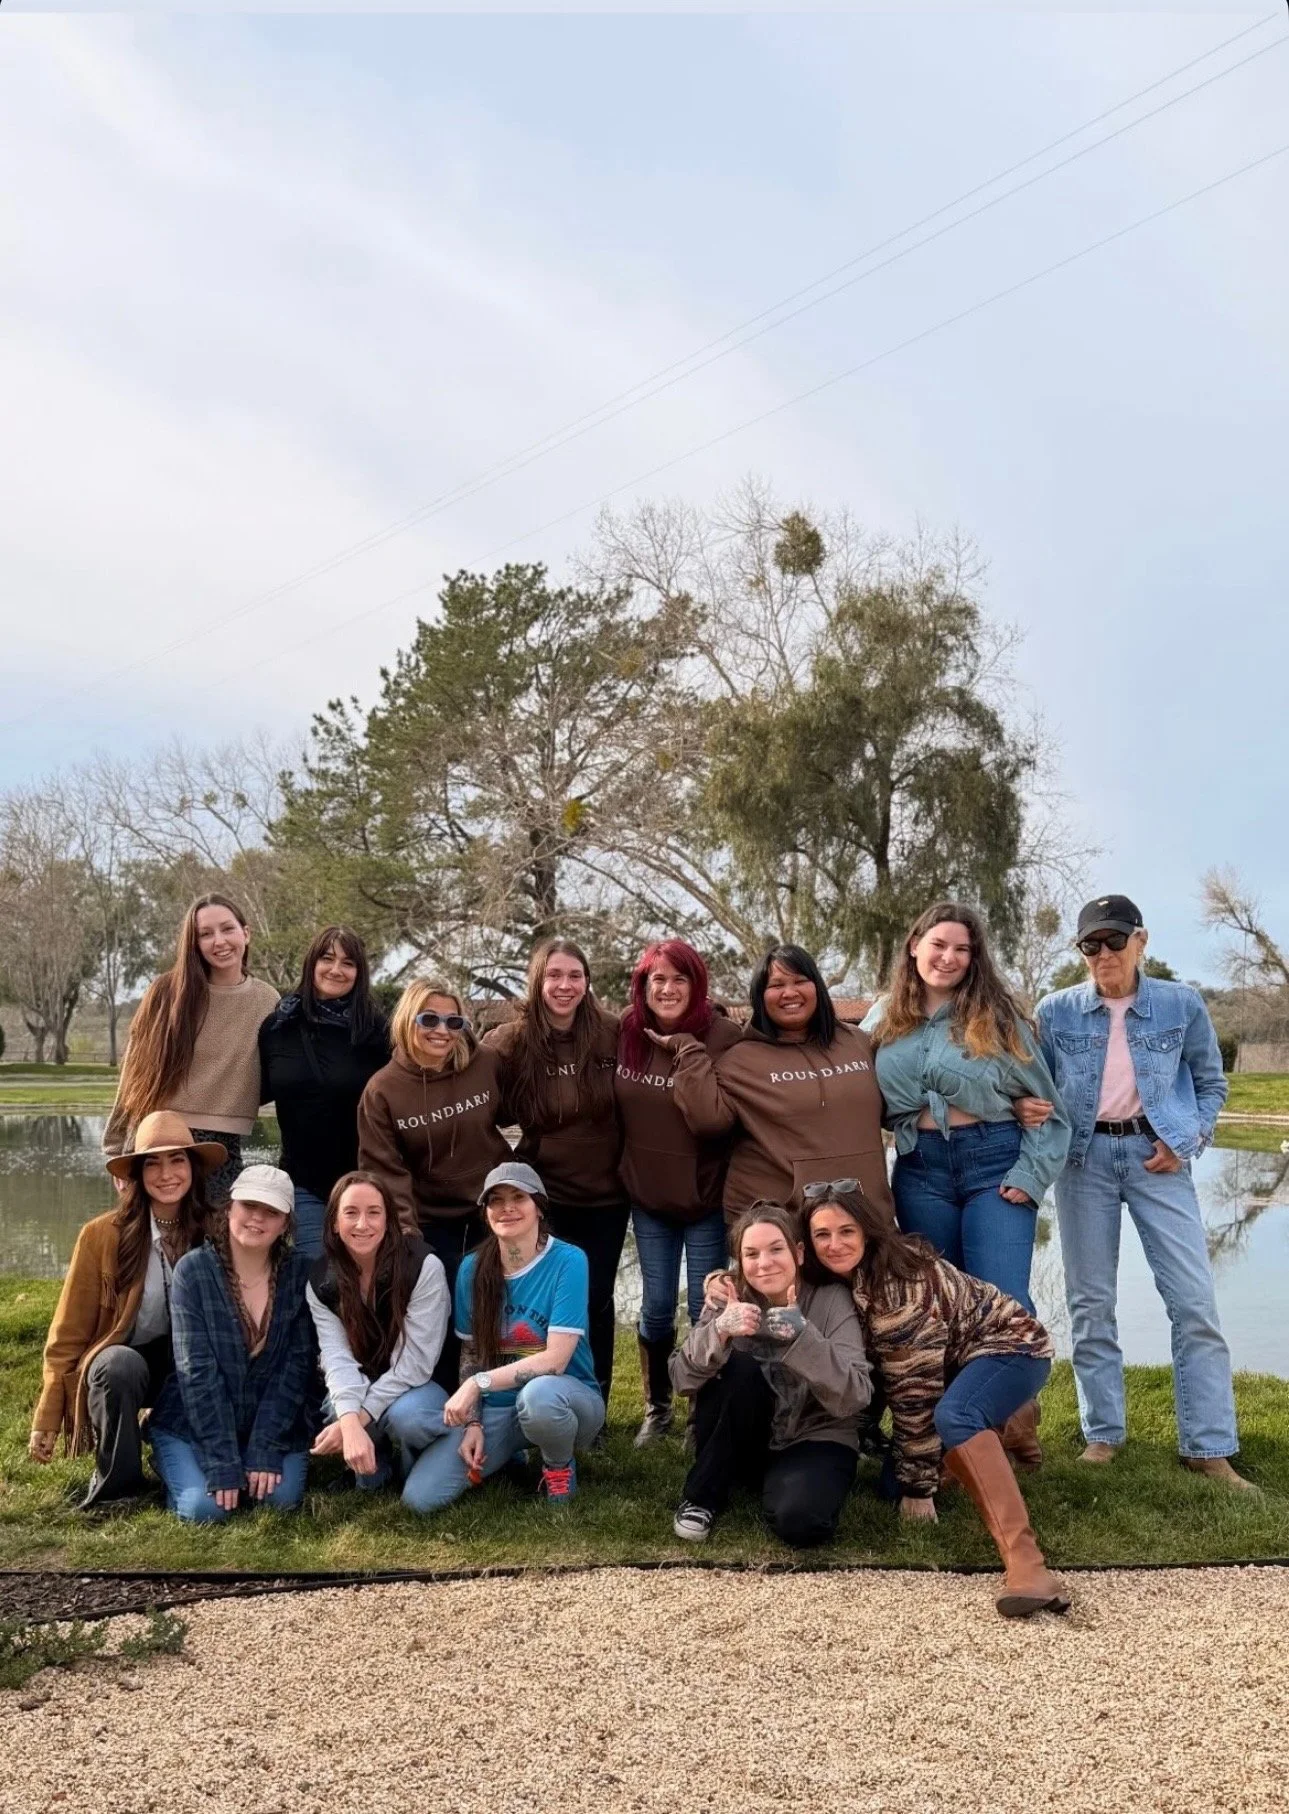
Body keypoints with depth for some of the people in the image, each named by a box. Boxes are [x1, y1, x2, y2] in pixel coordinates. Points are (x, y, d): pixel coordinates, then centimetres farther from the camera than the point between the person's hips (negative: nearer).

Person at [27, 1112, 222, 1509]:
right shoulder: (101, 1236, -12)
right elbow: (68, 1336, -5)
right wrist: (47, 1421, -6)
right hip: (121, 1363, -2)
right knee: (119, 1364, -36)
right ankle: (115, 1484, -14)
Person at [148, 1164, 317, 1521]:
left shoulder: (298, 1273, -8)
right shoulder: (193, 1270, -14)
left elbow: (296, 1365, -9)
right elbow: (198, 1370, -18)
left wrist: (265, 1450, -17)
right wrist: (223, 1464, -22)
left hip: (274, 1422, 2)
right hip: (192, 1423, -1)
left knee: (282, 1496, -19)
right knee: (206, 1506, -20)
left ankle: (260, 1462, 15)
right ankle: (175, 1467, 14)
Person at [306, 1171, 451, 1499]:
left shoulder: (424, 1267, -20)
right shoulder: (321, 1280, -9)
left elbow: (414, 1362, -22)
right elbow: (337, 1358, -21)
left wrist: (359, 1417, -28)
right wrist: (350, 1423, -39)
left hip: (417, 1386, -3)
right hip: (362, 1391, 3)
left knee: (406, 1414, -36)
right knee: (332, 1418, -31)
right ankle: (374, 1459, 3)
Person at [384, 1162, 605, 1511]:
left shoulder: (568, 1261, -16)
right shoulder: (472, 1268, -1)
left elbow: (555, 1360, -21)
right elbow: (470, 1353, 6)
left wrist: (479, 1383, -23)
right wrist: (472, 1422, -6)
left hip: (565, 1399, -4)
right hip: (495, 1408, 4)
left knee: (538, 1394, -41)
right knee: (421, 1496, -16)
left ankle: (559, 1465, -6)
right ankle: (503, 1454, 12)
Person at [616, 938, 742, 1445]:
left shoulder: (723, 1037, -15)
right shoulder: (626, 1033, -2)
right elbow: (615, 1106, 10)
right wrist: (622, 1168, 8)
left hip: (705, 1196, -3)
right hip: (646, 1194, 3)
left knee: (706, 1309, 5)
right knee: (657, 1308, 10)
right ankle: (656, 1406, 30)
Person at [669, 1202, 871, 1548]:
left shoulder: (831, 1299, -14)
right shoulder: (729, 1296, -7)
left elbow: (853, 1397, -24)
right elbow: (681, 1377, -16)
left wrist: (802, 1336, -39)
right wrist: (719, 1331, -36)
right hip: (741, 1442, 3)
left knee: (798, 1519, -34)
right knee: (739, 1368, -27)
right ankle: (702, 1495, -9)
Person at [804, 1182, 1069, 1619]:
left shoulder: (899, 1279, -28)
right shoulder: (841, 1281, -7)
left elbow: (915, 1389, -25)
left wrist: (919, 1487, -20)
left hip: (1009, 1346, -8)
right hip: (959, 1362, 8)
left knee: (951, 1418, -38)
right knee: (893, 1483, -2)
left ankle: (1026, 1567, -44)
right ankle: (991, 1441, 21)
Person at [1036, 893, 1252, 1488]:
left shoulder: (1182, 1004, -1)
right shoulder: (1055, 1011, -1)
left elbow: (1212, 1082, 9)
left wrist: (1187, 1141, -4)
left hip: (1156, 1157, 0)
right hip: (1085, 1159, 1)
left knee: (1194, 1300, -4)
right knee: (1090, 1301, 6)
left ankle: (1209, 1446, 6)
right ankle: (1103, 1432, 19)